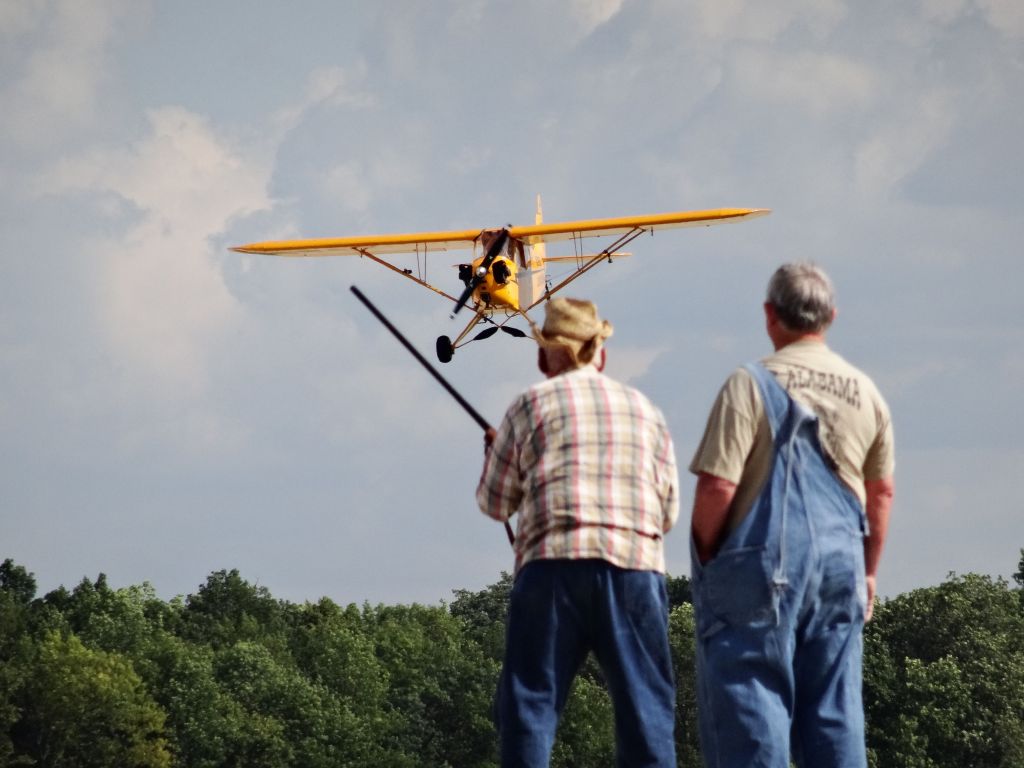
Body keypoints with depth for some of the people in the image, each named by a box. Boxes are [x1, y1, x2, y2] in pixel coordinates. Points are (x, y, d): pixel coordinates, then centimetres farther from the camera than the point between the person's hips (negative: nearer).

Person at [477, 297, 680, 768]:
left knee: (529, 703, 0)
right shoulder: (645, 411, 19)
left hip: (554, 565, -2)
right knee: (646, 708, 3)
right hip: (636, 569, 2)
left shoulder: (532, 406, 10)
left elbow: (495, 503, 14)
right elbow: (668, 511, 17)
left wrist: (495, 451, 33)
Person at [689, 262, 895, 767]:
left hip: (762, 567, -5)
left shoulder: (752, 385, -8)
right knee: (835, 713, 8)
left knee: (750, 707, -3)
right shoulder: (865, 393, 9)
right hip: (840, 568, 5)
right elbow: (881, 492, 16)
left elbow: (717, 487, -13)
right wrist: (868, 572, 27)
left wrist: (704, 561, 0)